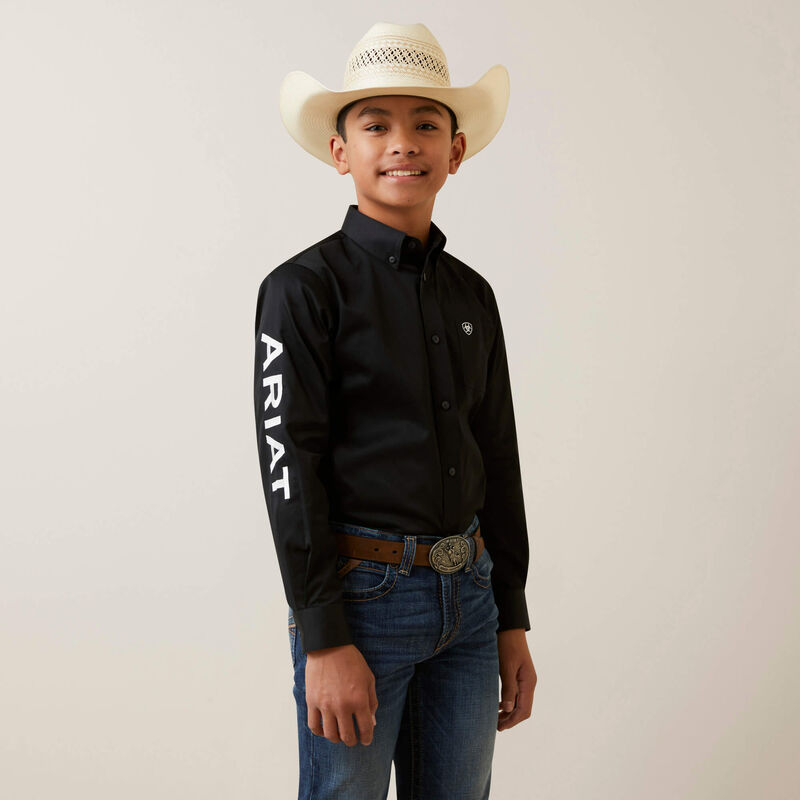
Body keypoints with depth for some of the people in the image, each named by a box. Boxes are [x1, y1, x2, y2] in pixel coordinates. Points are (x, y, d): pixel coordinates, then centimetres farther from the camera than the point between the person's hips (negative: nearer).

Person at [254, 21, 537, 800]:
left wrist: (512, 619, 12)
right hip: (360, 592, -5)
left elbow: (497, 458, 13)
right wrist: (323, 638, -15)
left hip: (466, 590, 6)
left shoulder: (471, 294, 10)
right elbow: (288, 465, -11)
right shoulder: (305, 288, -7)